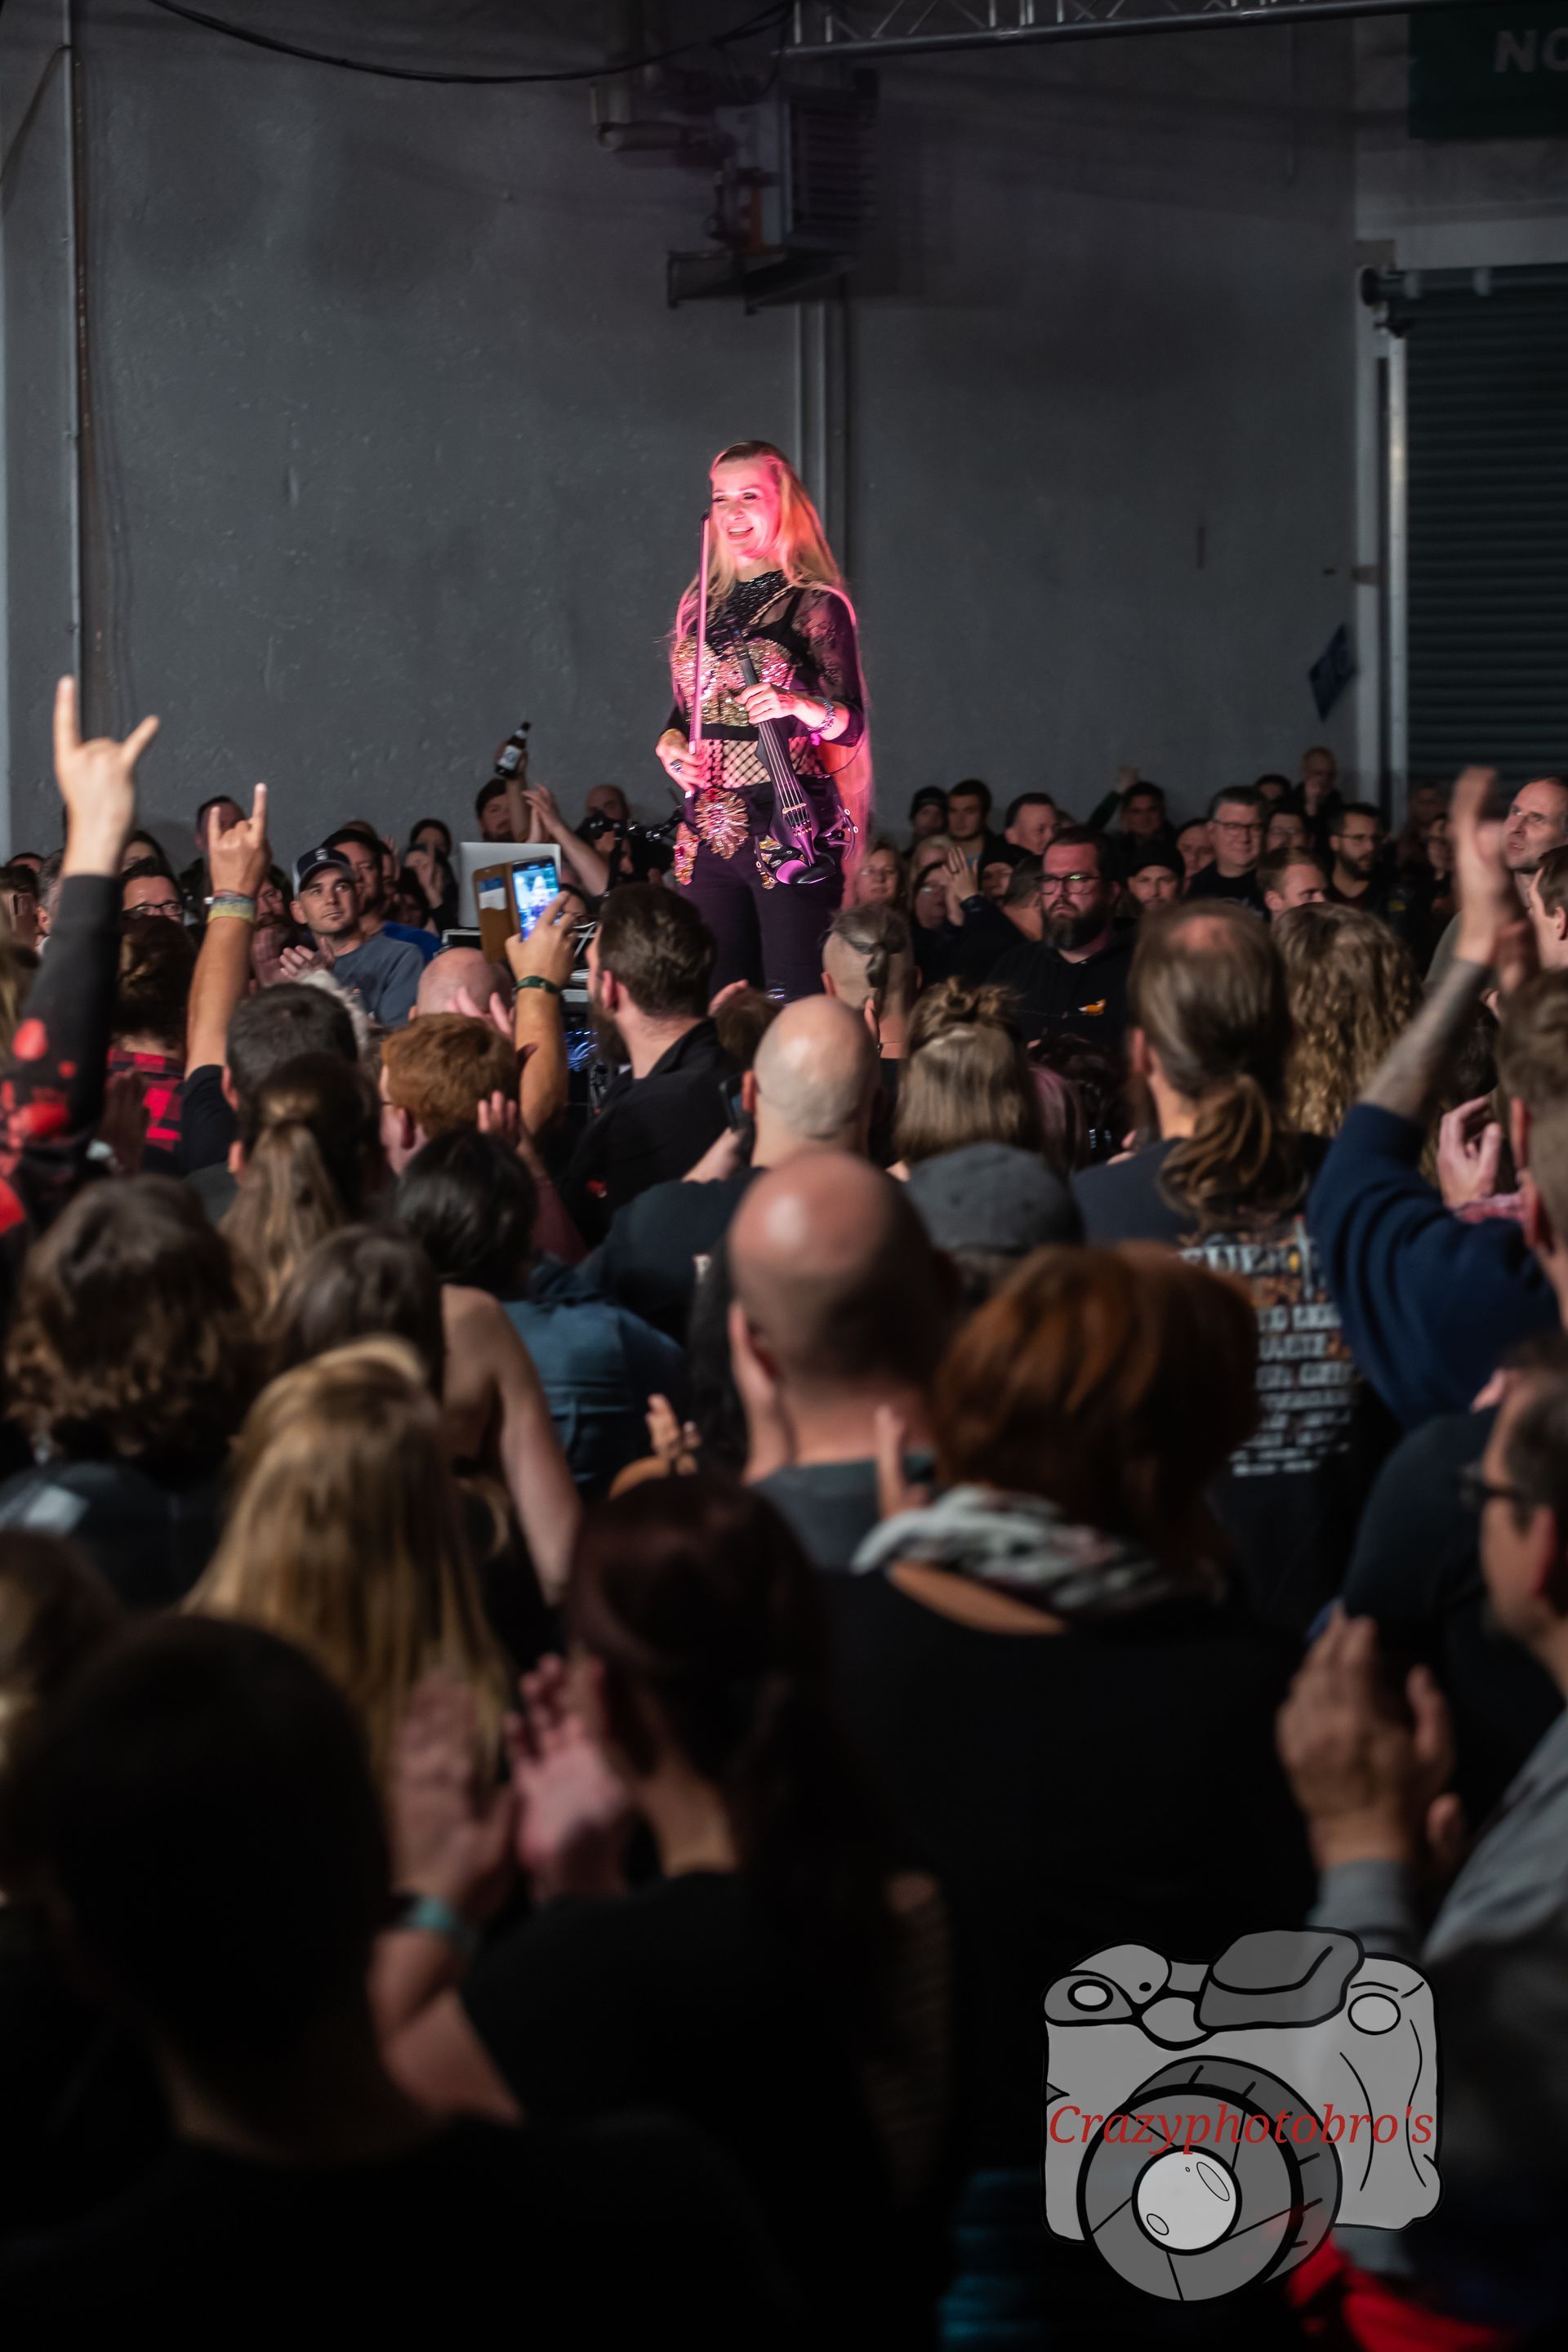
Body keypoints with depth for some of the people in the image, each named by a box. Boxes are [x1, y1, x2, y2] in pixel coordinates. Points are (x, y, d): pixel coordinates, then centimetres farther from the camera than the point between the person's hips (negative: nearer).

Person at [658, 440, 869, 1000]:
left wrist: (797, 705, -26)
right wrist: (671, 745, 1)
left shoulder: (816, 605, -2)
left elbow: (850, 723, -6)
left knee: (797, 999, -11)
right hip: (708, 827, 6)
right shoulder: (700, 606, 15)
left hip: (788, 827, -6)